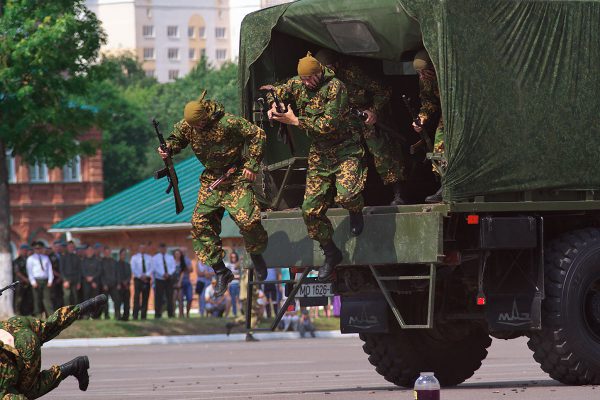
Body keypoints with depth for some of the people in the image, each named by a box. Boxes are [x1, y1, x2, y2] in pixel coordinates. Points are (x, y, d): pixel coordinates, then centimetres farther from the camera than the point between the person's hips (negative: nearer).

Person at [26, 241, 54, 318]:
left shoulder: (45, 258, 15)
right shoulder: (31, 259, 8)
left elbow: (49, 269, 12)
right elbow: (29, 271, 2)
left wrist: (50, 280, 0)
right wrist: (33, 282, -8)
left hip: (46, 281, 2)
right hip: (36, 280, -2)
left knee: (47, 298, -5)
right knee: (37, 298, -1)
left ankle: (51, 315, -12)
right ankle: (38, 315, 2)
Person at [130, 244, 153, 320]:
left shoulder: (149, 258, 12)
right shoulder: (134, 257, 5)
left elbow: (151, 268, 4)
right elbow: (133, 269, -2)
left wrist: (146, 275, -12)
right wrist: (140, 276, -13)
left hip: (146, 279, 3)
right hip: (138, 279, -3)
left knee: (145, 298, 1)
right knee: (137, 297, -10)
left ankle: (143, 315, 4)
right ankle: (135, 315, -11)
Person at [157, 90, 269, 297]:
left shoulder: (228, 123, -22)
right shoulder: (186, 126, -6)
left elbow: (258, 135, -15)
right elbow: (176, 138, 14)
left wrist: (252, 165, -15)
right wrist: (168, 148, -11)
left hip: (236, 178, -5)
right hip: (211, 179, 5)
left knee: (247, 220, -18)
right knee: (200, 223, -7)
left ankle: (257, 256, 12)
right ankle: (220, 271, 0)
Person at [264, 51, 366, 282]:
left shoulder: (334, 86, -19)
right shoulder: (297, 85, 1)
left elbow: (329, 124, -25)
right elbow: (274, 93, 17)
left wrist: (295, 121, -21)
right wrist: (273, 106, -6)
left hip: (345, 150, -6)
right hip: (319, 155, 6)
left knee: (345, 196, -30)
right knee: (311, 210, -1)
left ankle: (355, 210, 9)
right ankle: (331, 254, 18)